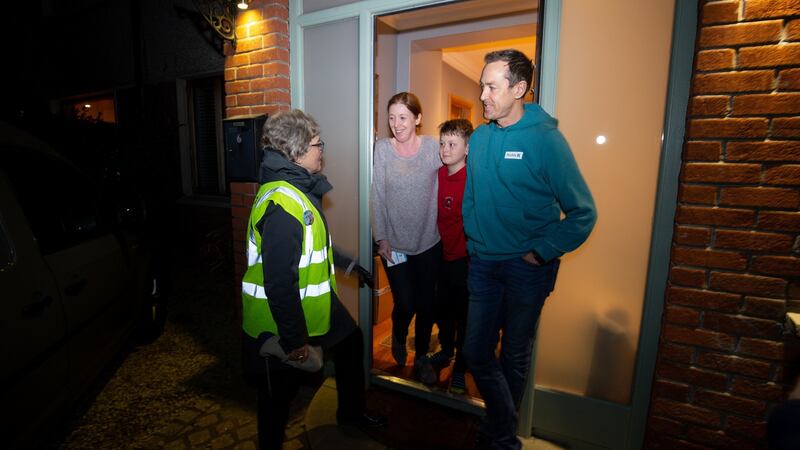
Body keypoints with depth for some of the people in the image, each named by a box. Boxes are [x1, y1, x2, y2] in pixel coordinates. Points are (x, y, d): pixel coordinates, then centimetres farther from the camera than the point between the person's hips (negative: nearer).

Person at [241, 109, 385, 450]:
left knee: (351, 343, 24)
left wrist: (347, 263, 24)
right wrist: (294, 341, -25)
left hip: (314, 303, 10)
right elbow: (279, 281, -31)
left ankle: (351, 413, 46)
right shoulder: (282, 204, -29)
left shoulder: (300, 186, 4)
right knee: (279, 395, 12)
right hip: (282, 321, -10)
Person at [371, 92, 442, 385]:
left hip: (428, 241, 1)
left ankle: (422, 356, 35)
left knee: (426, 303, 10)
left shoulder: (433, 147, -3)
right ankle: (398, 338, 38)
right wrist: (381, 237, -5)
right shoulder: (381, 149, -5)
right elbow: (377, 196, -4)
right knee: (405, 303, 1)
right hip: (394, 241, -1)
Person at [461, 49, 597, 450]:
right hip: (483, 263, 5)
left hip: (527, 267, -4)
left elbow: (583, 212, -12)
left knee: (514, 357, 15)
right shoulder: (479, 138, 2)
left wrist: (541, 252, -14)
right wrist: (475, 240, 7)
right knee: (476, 351, 8)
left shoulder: (545, 139, -14)